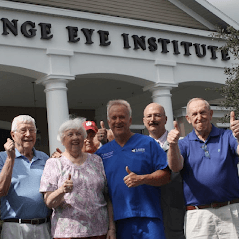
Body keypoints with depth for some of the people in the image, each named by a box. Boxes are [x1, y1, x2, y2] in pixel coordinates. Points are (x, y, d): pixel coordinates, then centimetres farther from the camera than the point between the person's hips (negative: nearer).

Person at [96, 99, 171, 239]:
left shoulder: (148, 143, 6)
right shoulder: (102, 152, 15)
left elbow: (165, 175, 0)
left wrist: (141, 179, -15)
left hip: (148, 218, -2)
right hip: (118, 221, 3)